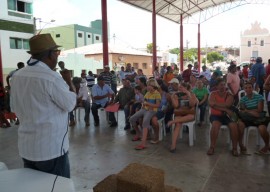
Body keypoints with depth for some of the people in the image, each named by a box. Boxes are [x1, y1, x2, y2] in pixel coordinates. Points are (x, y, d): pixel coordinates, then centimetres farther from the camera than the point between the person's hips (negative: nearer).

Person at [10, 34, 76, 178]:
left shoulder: (16, 76, 2)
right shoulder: (51, 77, -20)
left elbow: (14, 108, 12)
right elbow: (70, 104, -9)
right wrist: (68, 81, 2)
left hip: (26, 146, 7)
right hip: (51, 148, -7)